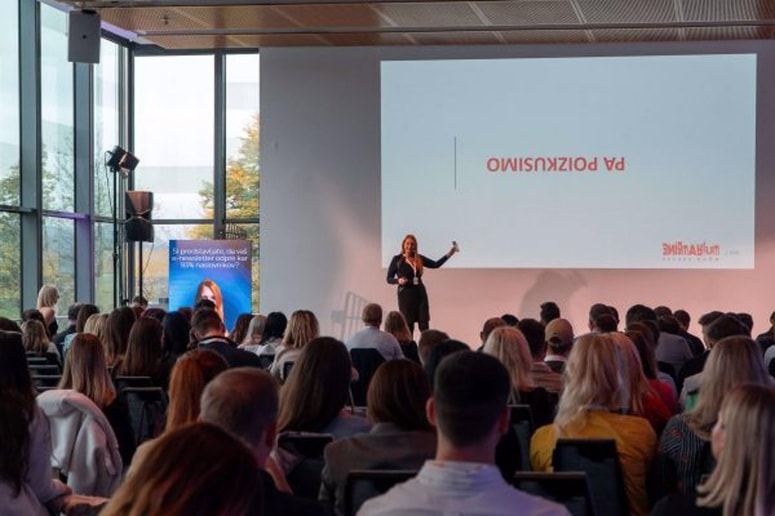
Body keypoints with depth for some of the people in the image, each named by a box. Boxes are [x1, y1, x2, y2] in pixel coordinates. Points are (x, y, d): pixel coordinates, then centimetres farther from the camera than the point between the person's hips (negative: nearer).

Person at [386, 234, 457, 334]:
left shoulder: (419, 258, 8)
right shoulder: (397, 259, -1)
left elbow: (436, 264, 10)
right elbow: (389, 279, 0)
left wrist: (449, 254, 3)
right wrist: (398, 280, -20)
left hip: (420, 293, 3)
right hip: (405, 295, -3)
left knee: (424, 325, -1)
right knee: (408, 325, 0)